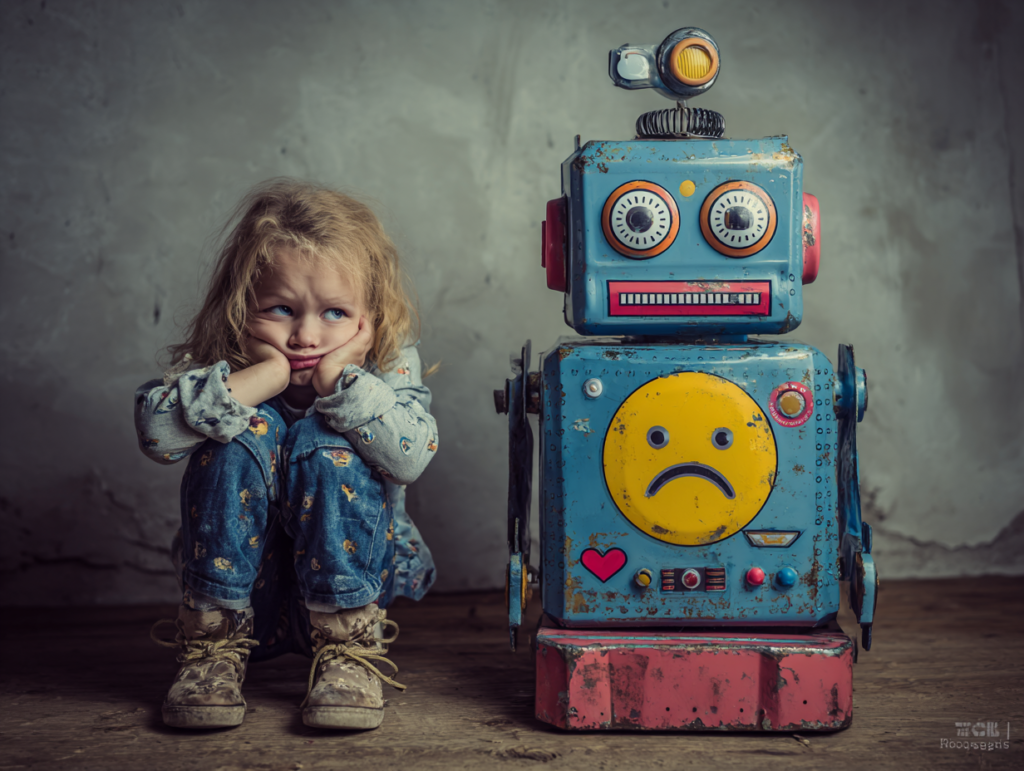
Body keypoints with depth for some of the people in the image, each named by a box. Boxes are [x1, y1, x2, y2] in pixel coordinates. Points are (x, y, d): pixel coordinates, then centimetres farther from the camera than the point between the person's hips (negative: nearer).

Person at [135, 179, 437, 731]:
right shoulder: (218, 367, -8)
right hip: (239, 578, 1)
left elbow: (411, 456, -26)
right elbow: (157, 434, -28)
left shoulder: (388, 368, -8)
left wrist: (344, 381, -31)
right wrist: (252, 380, -33)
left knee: (325, 444, -27)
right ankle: (213, 646, -18)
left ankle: (349, 649, -21)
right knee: (247, 432, -25)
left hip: (347, 573, 0)